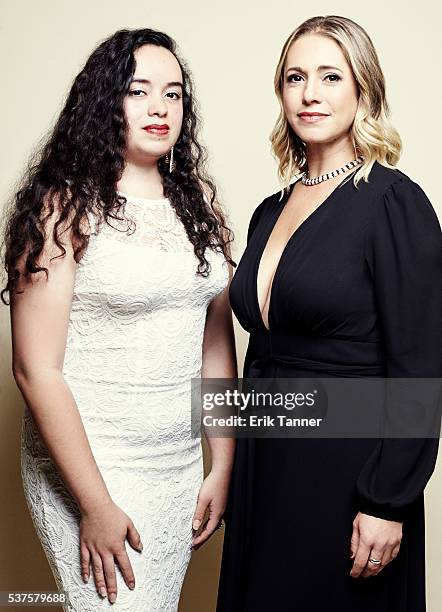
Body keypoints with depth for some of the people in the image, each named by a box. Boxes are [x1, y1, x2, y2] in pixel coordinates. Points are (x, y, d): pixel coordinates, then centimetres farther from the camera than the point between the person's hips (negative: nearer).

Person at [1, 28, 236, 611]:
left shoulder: (197, 202, 6)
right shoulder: (66, 206, -11)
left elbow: (216, 344, 8)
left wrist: (223, 466, 5)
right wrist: (96, 506, -15)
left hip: (182, 463, 6)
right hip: (91, 463, -5)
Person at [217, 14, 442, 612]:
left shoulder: (394, 202, -12)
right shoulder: (271, 211, 8)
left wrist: (387, 504, -17)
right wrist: (238, 473, 14)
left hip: (346, 467, -6)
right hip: (264, 466, 7)